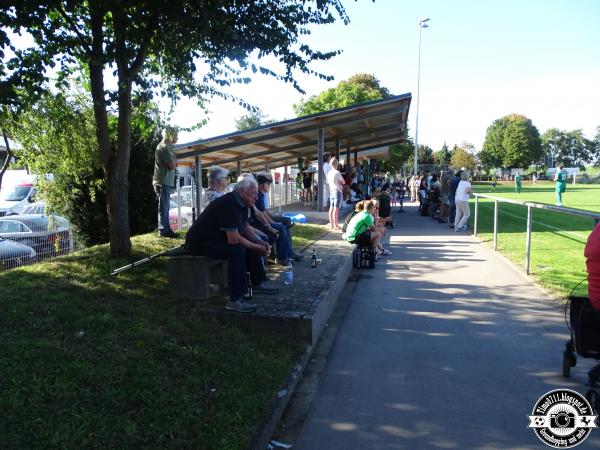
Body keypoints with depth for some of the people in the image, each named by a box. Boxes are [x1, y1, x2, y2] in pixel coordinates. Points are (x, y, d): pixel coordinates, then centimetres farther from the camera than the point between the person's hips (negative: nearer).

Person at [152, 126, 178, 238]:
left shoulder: (167, 147, 19)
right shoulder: (164, 147, -13)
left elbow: (173, 165, 17)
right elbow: (172, 166, -17)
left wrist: (173, 161, -2)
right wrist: (173, 159, 0)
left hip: (166, 182, 10)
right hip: (163, 182, -10)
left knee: (165, 207, 13)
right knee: (164, 208, -7)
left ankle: (166, 229, 20)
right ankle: (163, 230, -4)